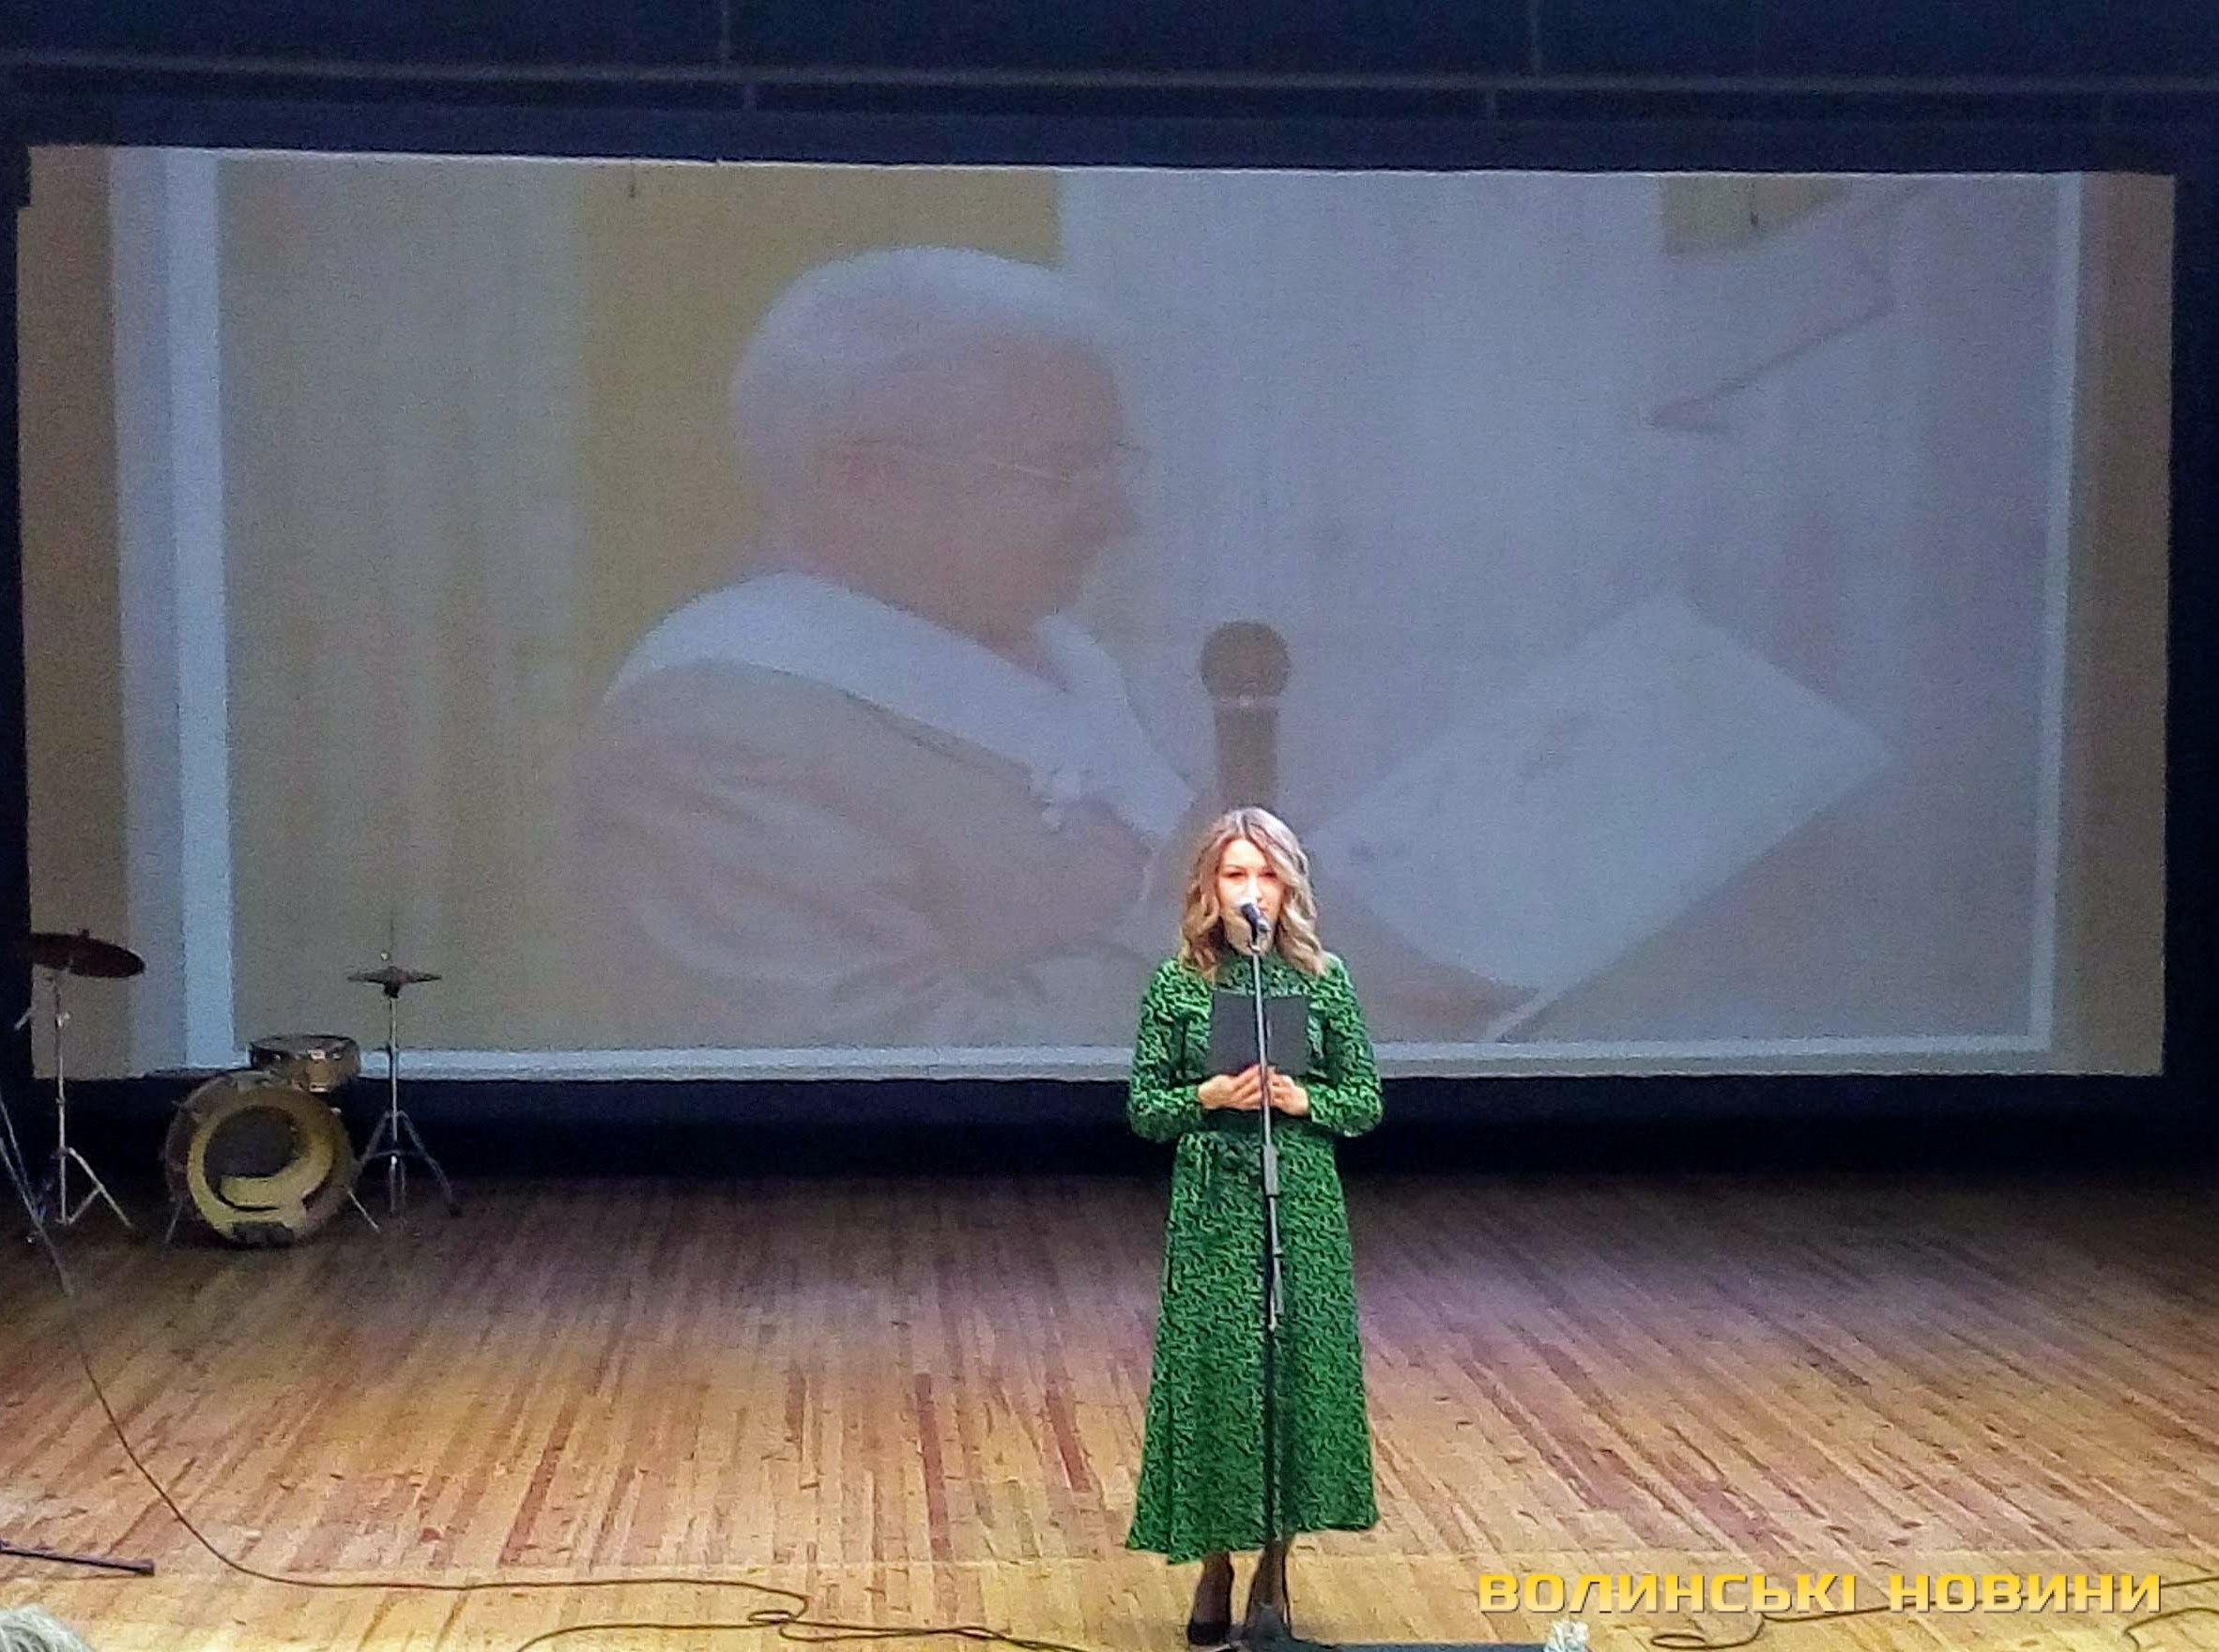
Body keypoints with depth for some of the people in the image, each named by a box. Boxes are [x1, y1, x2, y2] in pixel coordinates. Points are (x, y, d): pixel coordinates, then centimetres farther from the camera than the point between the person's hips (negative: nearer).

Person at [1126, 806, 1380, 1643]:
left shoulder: (1323, 978, 1)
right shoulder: (1177, 983, -1)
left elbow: (1366, 1102, 4)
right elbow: (1144, 1109, 1)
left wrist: (1302, 1098, -14)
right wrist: (1208, 1097, -16)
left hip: (1303, 1205, 1)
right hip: (1212, 1206, -1)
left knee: (1299, 1374, 4)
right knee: (1211, 1377, 1)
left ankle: (1273, 1572, 19)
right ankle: (1215, 1566, 17)